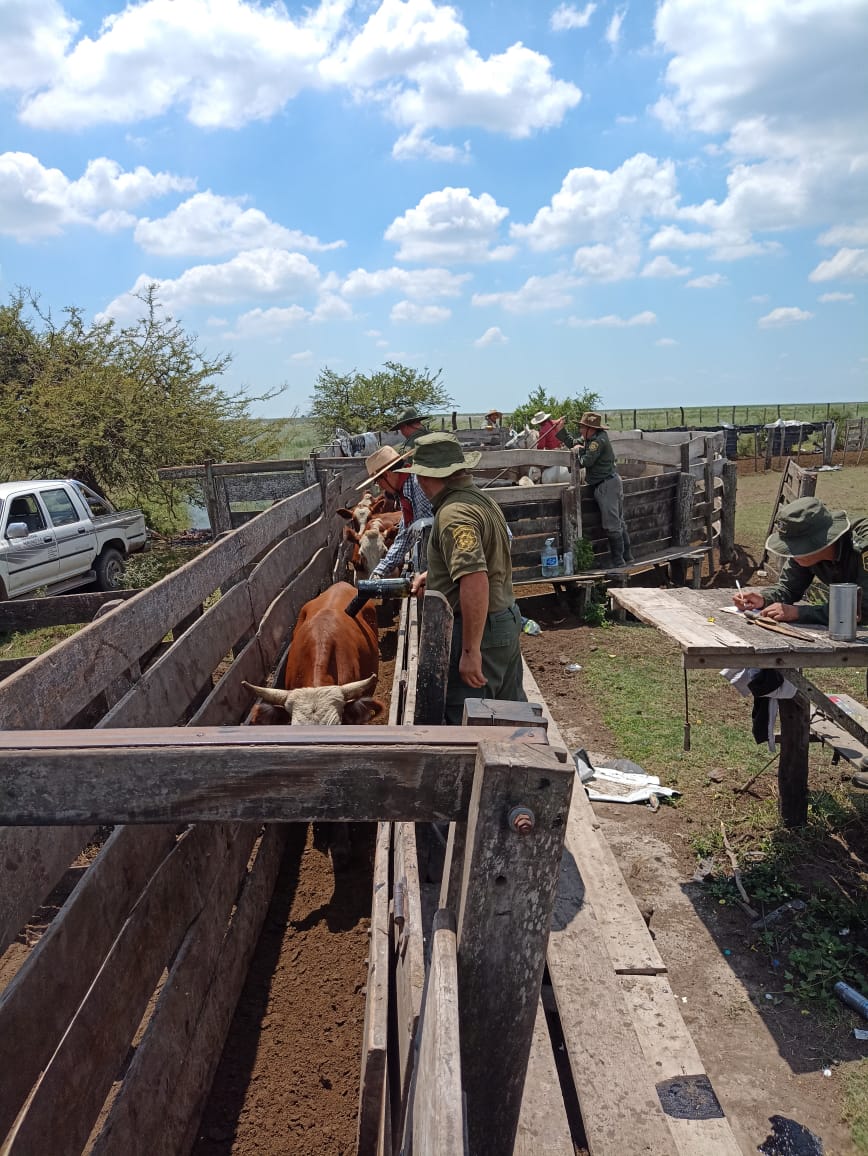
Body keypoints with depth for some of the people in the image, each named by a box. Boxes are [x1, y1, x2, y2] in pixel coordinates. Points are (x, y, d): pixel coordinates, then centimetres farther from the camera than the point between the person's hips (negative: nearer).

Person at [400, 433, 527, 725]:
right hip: (506, 620, 10)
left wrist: (471, 651, -30)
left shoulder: (454, 514, -22)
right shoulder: (481, 498, 9)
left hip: (475, 630, -10)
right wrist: (433, 574, 20)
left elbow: (475, 580, -32)